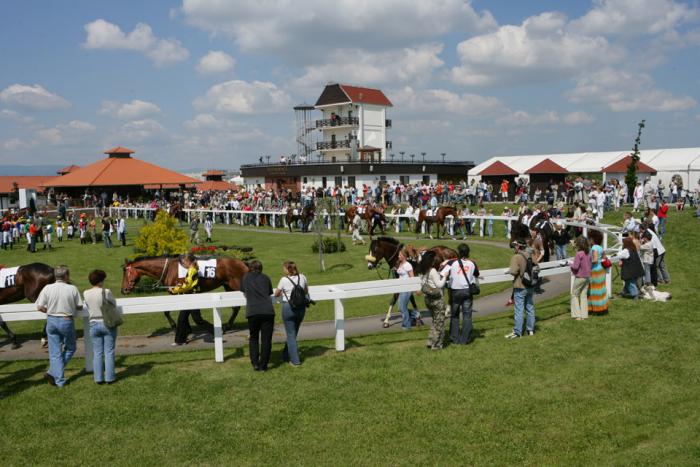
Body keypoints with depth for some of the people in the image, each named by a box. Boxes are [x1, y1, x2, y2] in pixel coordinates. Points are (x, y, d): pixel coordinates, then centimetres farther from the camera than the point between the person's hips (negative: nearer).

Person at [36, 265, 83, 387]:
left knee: (55, 352, 9)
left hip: (51, 321, 3)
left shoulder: (47, 288, -5)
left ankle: (59, 380, 8)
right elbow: (79, 307, -4)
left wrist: (50, 311, 12)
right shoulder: (73, 289, -10)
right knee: (70, 348, 17)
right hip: (66, 321, -3)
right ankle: (53, 373, 4)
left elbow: (39, 307, -6)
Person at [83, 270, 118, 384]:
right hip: (108, 324, -3)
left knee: (97, 352, 11)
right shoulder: (106, 292, -15)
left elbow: (88, 306, 6)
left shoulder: (86, 294, -4)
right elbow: (114, 303, -2)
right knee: (109, 352, 5)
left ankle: (98, 378, 14)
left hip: (94, 324, 3)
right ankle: (109, 377, 9)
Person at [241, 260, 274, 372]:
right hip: (268, 311, 0)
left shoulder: (245, 278, 16)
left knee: (253, 337, 17)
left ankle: (255, 363, 9)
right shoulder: (265, 278, 15)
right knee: (266, 339, 5)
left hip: (253, 312, 0)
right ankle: (263, 366, 6)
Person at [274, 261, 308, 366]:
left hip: (288, 307, -4)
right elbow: (306, 292, 16)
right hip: (301, 307, 5)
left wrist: (282, 293, 25)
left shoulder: (284, 280, -8)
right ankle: (286, 355, 33)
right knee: (293, 333, 18)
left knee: (291, 335, 5)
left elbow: (276, 294, 5)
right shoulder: (302, 277, 2)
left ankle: (295, 361, 5)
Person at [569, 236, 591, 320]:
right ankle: (584, 315, 14)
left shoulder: (579, 254, -19)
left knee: (575, 295, 6)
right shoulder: (588, 254, 3)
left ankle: (577, 315, 2)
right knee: (584, 295, 12)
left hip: (580, 277, -7)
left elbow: (575, 266, -20)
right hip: (587, 277, 7)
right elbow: (589, 265, 11)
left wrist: (571, 265, -1)